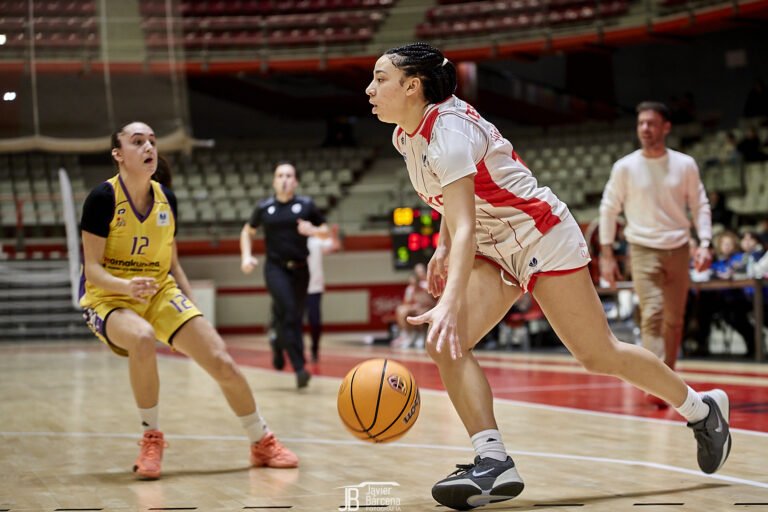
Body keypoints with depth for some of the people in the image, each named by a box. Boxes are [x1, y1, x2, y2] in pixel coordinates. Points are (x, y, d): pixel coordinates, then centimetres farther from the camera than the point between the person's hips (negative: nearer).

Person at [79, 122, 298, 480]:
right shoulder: (103, 198, -14)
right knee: (142, 338, -39)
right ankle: (151, 438, -18)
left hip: (161, 293, 5)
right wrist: (126, 286, -35)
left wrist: (196, 313, 6)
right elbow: (92, 268, -16)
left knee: (222, 362, -9)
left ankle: (262, 443, 15)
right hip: (108, 300, -5)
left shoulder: (165, 199, 3)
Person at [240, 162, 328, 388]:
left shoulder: (306, 205, 5)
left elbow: (325, 230, 12)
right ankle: (299, 367, -24)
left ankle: (279, 344, 42)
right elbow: (247, 231, 20)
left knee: (295, 316, 8)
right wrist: (246, 256, 6)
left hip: (300, 268, 2)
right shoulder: (264, 208, 5)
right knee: (288, 312, -20)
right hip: (275, 268, -2)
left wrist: (313, 230, -11)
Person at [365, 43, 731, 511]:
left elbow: (465, 228, -40)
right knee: (445, 344, -15)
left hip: (542, 239, -8)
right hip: (495, 253, 8)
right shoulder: (406, 135, 0)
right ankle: (494, 462, -18)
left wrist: (450, 304, -51)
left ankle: (701, 407, 25)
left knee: (599, 355, 2)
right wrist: (443, 249, 12)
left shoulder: (448, 131, -28)